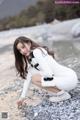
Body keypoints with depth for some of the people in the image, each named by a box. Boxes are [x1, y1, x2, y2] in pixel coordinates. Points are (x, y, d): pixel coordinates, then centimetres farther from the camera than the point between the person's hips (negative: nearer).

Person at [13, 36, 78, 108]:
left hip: (69, 79, -9)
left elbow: (48, 73, -20)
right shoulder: (30, 58, 14)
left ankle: (63, 94, -4)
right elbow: (28, 78, 14)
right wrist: (22, 97, 12)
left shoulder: (37, 52, -13)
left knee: (35, 79, -10)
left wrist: (33, 72, -2)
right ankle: (61, 90, 12)